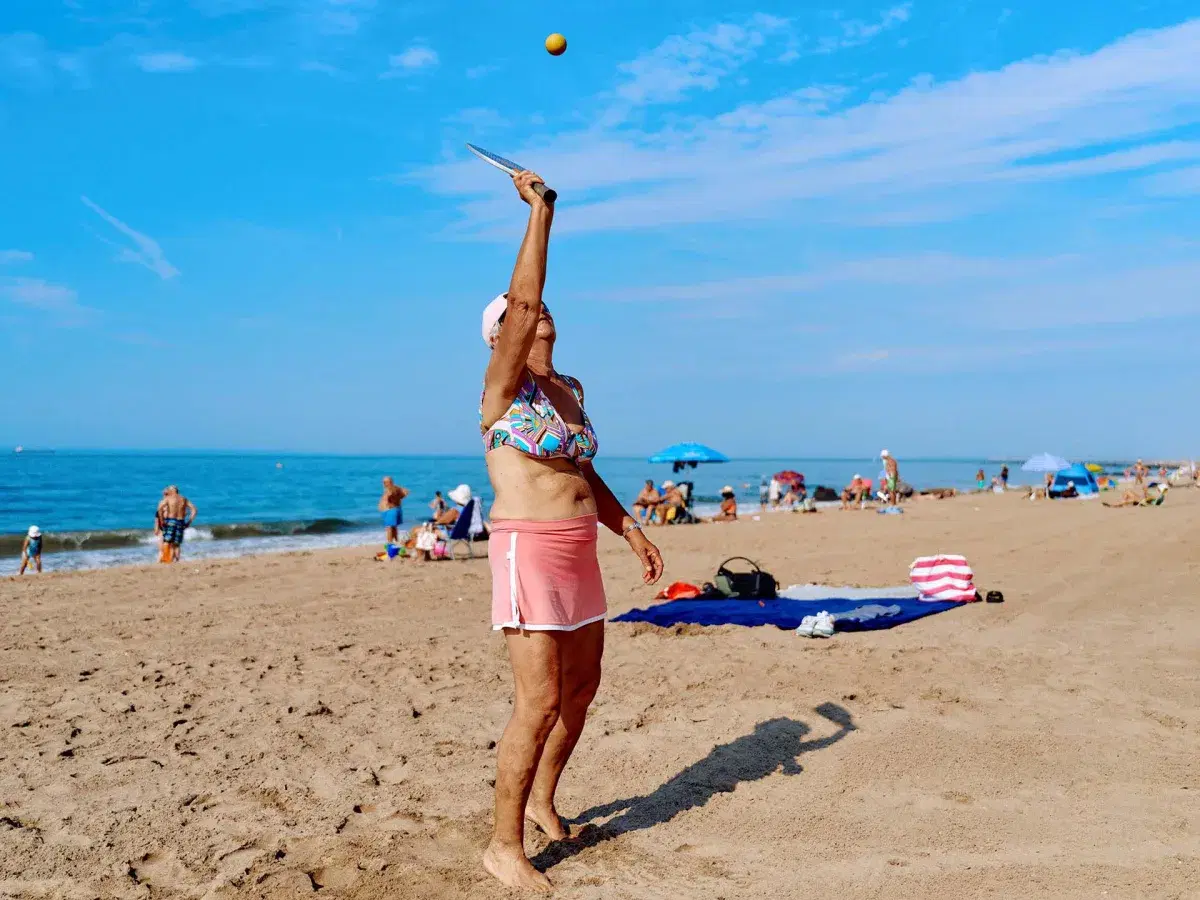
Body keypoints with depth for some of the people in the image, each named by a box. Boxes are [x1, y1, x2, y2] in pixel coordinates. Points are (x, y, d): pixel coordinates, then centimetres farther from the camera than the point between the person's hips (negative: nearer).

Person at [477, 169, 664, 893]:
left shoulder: (570, 388, 15)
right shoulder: (504, 384, -7)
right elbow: (522, 302, -24)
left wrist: (630, 529, 16)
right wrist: (540, 214, -21)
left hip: (580, 554, 8)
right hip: (529, 550, -8)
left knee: (582, 688, 17)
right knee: (540, 703, -8)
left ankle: (542, 800, 38)